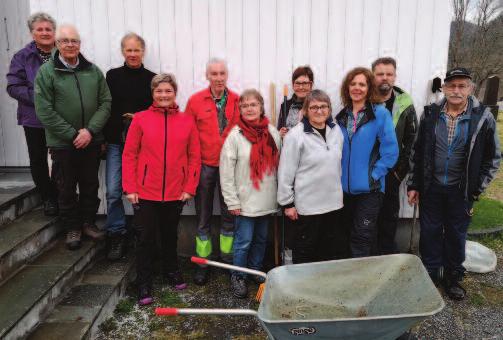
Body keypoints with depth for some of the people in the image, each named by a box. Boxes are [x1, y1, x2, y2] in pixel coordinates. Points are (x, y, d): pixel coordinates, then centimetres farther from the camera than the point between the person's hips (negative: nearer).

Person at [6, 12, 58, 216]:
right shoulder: (22, 57, 0)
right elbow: (13, 87, -4)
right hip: (34, 119, 1)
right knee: (38, 161, 10)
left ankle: (58, 196, 23)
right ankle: (48, 199, 26)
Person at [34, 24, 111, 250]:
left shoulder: (93, 71, 3)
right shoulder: (46, 72, -6)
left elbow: (105, 103, 0)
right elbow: (44, 111, -10)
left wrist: (90, 130, -12)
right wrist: (73, 134, -14)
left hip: (91, 141, 3)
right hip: (62, 143, -2)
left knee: (91, 185, 13)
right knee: (67, 188, 9)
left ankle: (88, 222, 30)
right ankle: (72, 228, 25)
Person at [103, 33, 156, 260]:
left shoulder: (152, 79, 4)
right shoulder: (112, 76, 7)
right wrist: (102, 138, 2)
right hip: (115, 142, 1)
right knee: (113, 191, -2)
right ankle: (116, 235, 11)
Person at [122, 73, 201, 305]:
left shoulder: (187, 121, 1)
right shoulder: (141, 119, -3)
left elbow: (194, 157, 2)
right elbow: (129, 154, -2)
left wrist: (190, 188, -3)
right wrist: (130, 188, -6)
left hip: (176, 192, 2)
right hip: (147, 191, -2)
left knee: (170, 234, 18)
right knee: (147, 237, 5)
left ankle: (171, 270, 39)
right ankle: (144, 284, 21)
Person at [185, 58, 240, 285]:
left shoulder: (237, 101, 1)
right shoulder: (195, 101, -1)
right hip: (204, 166, -1)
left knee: (229, 215, 11)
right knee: (203, 218, 9)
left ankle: (228, 259, 27)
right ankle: (203, 262, 22)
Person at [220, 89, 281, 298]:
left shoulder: (273, 132, 3)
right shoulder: (235, 135, -9)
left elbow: (279, 164, 8)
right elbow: (226, 171, -9)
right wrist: (232, 201, -11)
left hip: (267, 200, 4)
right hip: (245, 201, -4)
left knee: (261, 238, 17)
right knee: (244, 240, 2)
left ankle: (256, 270, 35)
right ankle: (237, 277, 20)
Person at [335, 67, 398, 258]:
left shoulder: (380, 114, -8)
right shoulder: (341, 116, 8)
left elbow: (390, 151, -10)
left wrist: (374, 176, -12)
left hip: (369, 189, -5)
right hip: (345, 188, 5)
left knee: (362, 239, -2)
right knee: (349, 235, 17)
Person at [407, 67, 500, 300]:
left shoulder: (482, 118, -7)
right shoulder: (430, 114, -1)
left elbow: (493, 158, 0)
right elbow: (417, 151, 5)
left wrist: (477, 190, -2)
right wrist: (413, 185, 3)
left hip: (460, 191, -1)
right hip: (431, 187, 1)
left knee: (456, 234, 13)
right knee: (429, 232, 10)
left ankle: (453, 278, 31)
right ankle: (430, 275, 28)